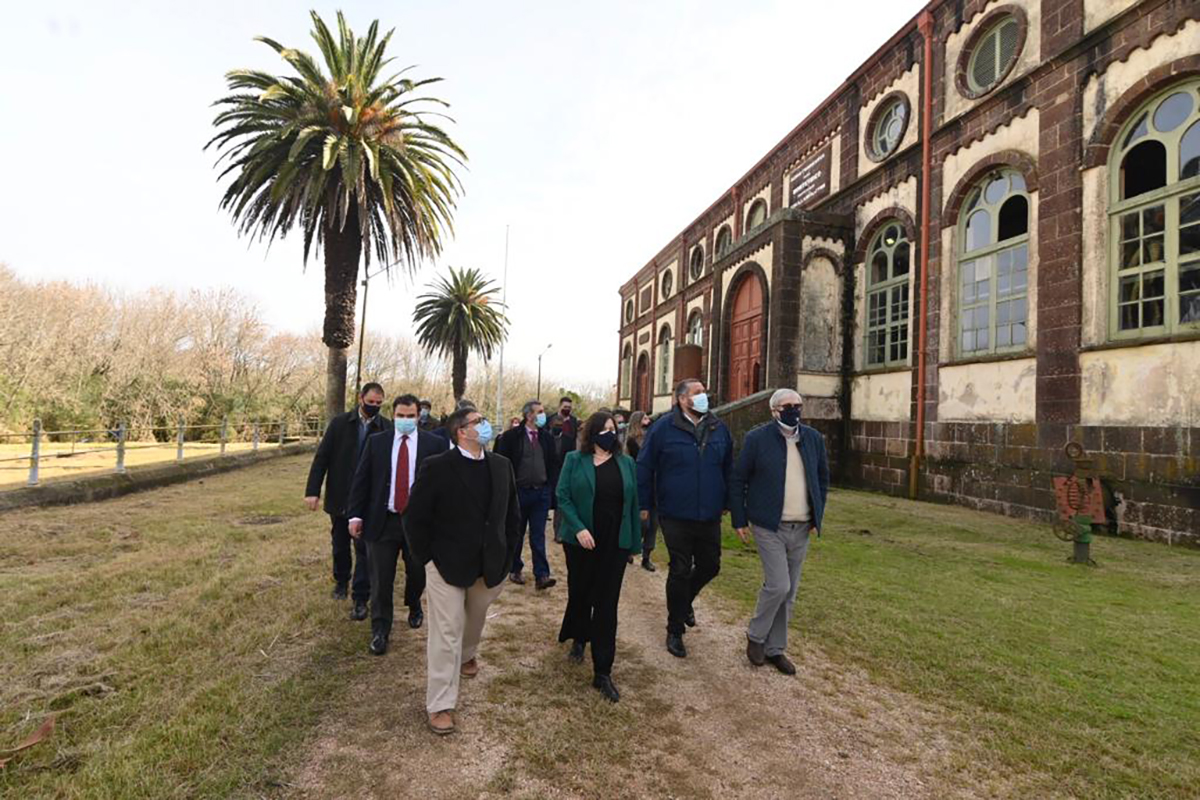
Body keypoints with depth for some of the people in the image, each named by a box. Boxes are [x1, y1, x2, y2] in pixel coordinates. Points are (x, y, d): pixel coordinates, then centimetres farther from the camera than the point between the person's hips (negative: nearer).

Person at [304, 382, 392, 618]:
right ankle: (341, 581, 42)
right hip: (339, 497, 3)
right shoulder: (339, 423, -3)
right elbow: (322, 457, -2)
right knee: (340, 544, 19)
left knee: (364, 549, -1)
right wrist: (312, 491, -8)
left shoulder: (387, 428, -8)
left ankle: (360, 599, 8)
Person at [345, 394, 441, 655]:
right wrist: (355, 515, -3)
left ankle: (414, 605, 47)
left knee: (417, 573, 16)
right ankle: (380, 631, 22)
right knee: (381, 580, 5)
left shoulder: (434, 444, -4)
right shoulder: (376, 442, 3)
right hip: (382, 521, 1)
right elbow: (361, 480, 3)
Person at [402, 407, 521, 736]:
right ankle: (440, 705, 18)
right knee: (446, 633, 3)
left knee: (475, 620, 26)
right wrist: (427, 559, -9)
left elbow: (512, 514, 6)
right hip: (448, 565, -5)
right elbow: (415, 518, -10)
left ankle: (466, 655, 56)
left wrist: (507, 556, 3)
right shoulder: (436, 468, -16)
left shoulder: (502, 465, -2)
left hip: (490, 566, 5)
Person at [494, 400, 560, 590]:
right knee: (516, 534, 12)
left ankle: (541, 575, 4)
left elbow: (553, 464, 10)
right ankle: (514, 570, 28)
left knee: (538, 536, 2)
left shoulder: (547, 437, 6)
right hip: (519, 491, -2)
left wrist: (552, 488, 2)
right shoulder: (511, 436, -6)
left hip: (541, 492, 2)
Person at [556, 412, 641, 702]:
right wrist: (578, 528, -18)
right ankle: (578, 638, 46)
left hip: (614, 544, 1)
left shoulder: (627, 463, 6)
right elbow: (562, 497, -6)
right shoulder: (575, 460, -1)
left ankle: (602, 672, 9)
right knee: (580, 594, 15)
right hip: (581, 542, -1)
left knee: (607, 604, 2)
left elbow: (632, 503, 8)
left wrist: (635, 542, 7)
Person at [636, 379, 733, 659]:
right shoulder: (664, 427, -8)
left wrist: (726, 503, 15)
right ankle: (675, 631, 22)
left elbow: (728, 469, 15)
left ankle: (685, 600, 45)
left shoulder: (718, 428, 5)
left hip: (710, 516, 5)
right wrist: (644, 505, -4)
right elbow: (644, 467, -4)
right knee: (680, 571, 3)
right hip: (676, 516, -4)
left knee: (710, 566, 13)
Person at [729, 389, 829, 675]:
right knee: (778, 586, -10)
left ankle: (775, 649, 27)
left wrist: (818, 516, 10)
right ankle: (756, 636, 15)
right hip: (769, 527, -5)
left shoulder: (813, 438, 5)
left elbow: (822, 478, 16)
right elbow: (737, 480, -4)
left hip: (801, 529, 5)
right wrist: (739, 521, -5)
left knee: (788, 593, 11)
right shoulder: (757, 438, -9)